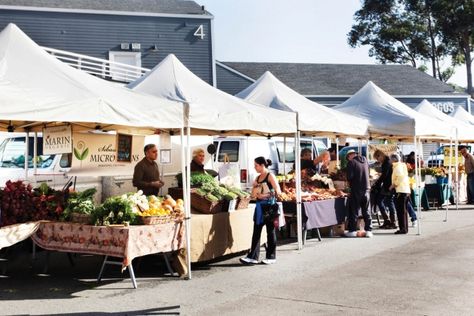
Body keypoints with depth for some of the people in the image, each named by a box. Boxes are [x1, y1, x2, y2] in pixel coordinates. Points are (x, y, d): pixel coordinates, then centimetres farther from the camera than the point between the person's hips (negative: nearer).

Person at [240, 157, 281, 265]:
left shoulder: (270, 176, -7)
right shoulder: (258, 177, 13)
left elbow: (278, 191, -15)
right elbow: (253, 194, 19)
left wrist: (266, 195, -25)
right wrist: (254, 189, -1)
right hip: (259, 206, 7)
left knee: (270, 231, 3)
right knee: (256, 232, 4)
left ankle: (271, 257, 11)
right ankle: (253, 257, 6)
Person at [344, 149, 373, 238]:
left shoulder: (351, 162, -10)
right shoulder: (365, 160, 8)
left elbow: (349, 177, -15)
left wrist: (350, 182, 5)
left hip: (356, 190, -5)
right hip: (366, 188, 5)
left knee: (354, 211, 3)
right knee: (366, 211, 10)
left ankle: (352, 230, 4)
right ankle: (368, 230, 9)